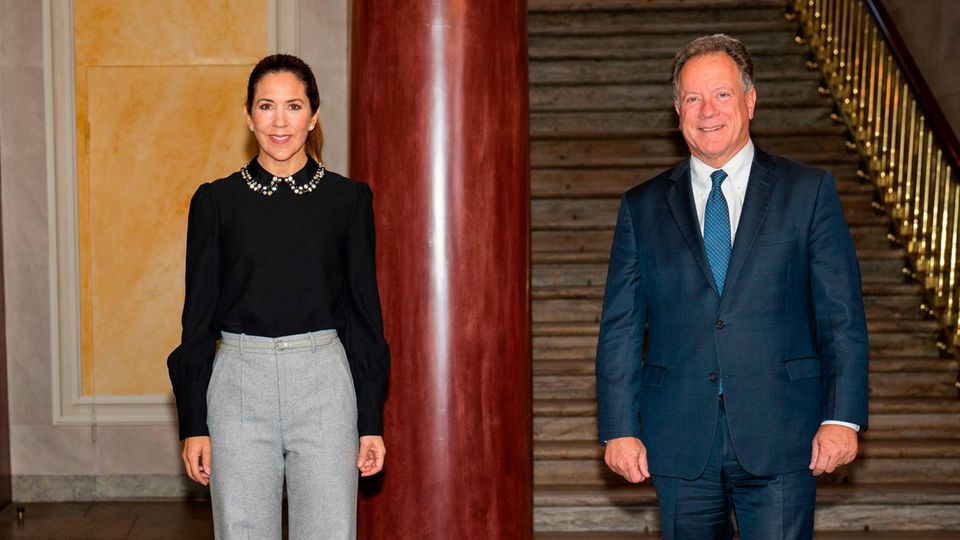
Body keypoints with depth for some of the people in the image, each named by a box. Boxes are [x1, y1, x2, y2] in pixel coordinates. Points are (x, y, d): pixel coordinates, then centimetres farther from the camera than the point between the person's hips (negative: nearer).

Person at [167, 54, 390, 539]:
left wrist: (371, 421, 2)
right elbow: (199, 315, 5)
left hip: (323, 384, 0)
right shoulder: (216, 201, 3)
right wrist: (194, 423, 2)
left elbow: (364, 312, 4)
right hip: (239, 383, 0)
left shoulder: (347, 199, 2)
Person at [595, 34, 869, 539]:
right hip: (680, 443, 2)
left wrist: (842, 418, -7)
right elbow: (620, 328, 6)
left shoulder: (808, 191, 5)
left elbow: (842, 315, 1)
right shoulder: (642, 208, 9)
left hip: (780, 440, -1)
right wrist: (620, 428, -1)